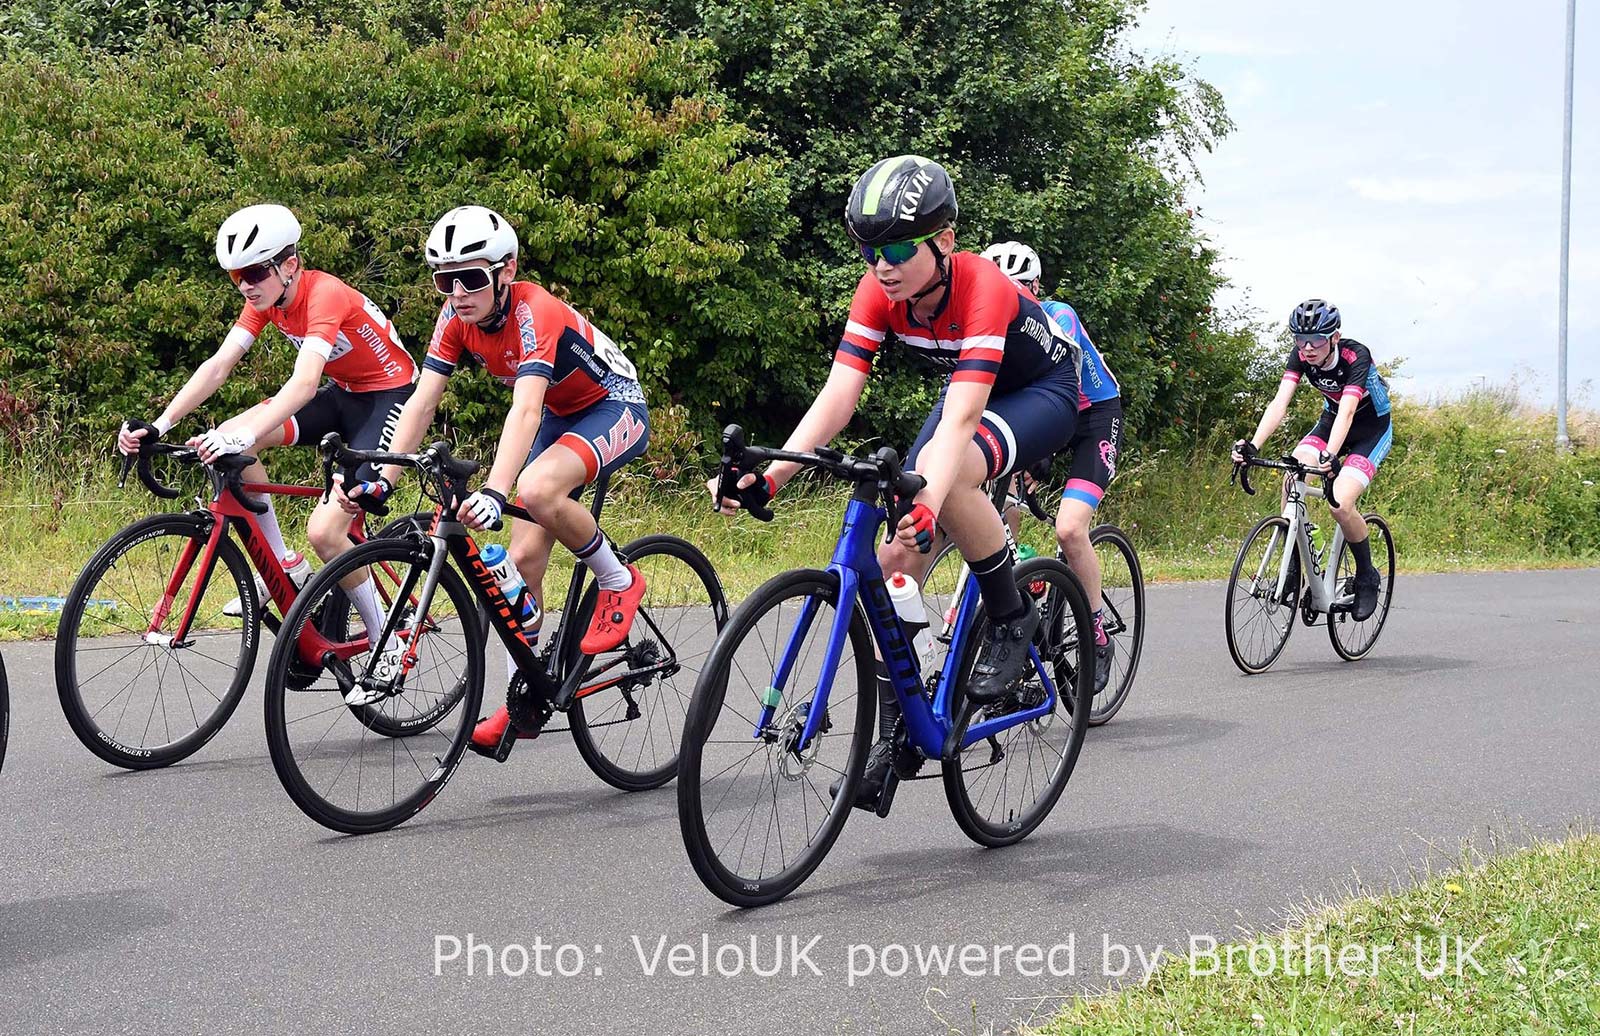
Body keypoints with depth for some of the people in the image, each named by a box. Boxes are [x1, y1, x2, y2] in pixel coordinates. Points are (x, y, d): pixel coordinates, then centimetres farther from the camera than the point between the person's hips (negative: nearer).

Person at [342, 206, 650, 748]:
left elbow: (525, 409, -45)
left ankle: (618, 581, -10)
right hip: (559, 415, 7)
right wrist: (383, 478, -26)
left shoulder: (533, 312, -32)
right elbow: (422, 400, -14)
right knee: (524, 556, -3)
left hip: (615, 407, -7)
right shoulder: (457, 316, -12)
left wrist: (494, 492, -57)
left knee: (536, 489, -35)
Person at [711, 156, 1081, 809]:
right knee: (896, 557, -11)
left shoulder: (982, 289, -35)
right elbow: (838, 395, -25)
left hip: (1043, 393, -6)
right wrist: (769, 475, -39)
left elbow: (961, 417, -46)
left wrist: (928, 503, -62)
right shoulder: (880, 291, -18)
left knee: (946, 472, -38)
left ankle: (1012, 618, -15)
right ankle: (893, 731, -2)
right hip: (971, 392, 6)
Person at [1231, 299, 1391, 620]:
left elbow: (1347, 412, -43)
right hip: (1331, 420, 5)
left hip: (1372, 430, -5)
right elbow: (1279, 403, -27)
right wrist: (1252, 445, -42)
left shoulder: (1356, 357, -31)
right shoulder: (1300, 356, -17)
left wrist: (1329, 455, -59)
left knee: (1340, 504, -24)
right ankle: (1293, 567, -9)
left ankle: (1367, 578, 0)